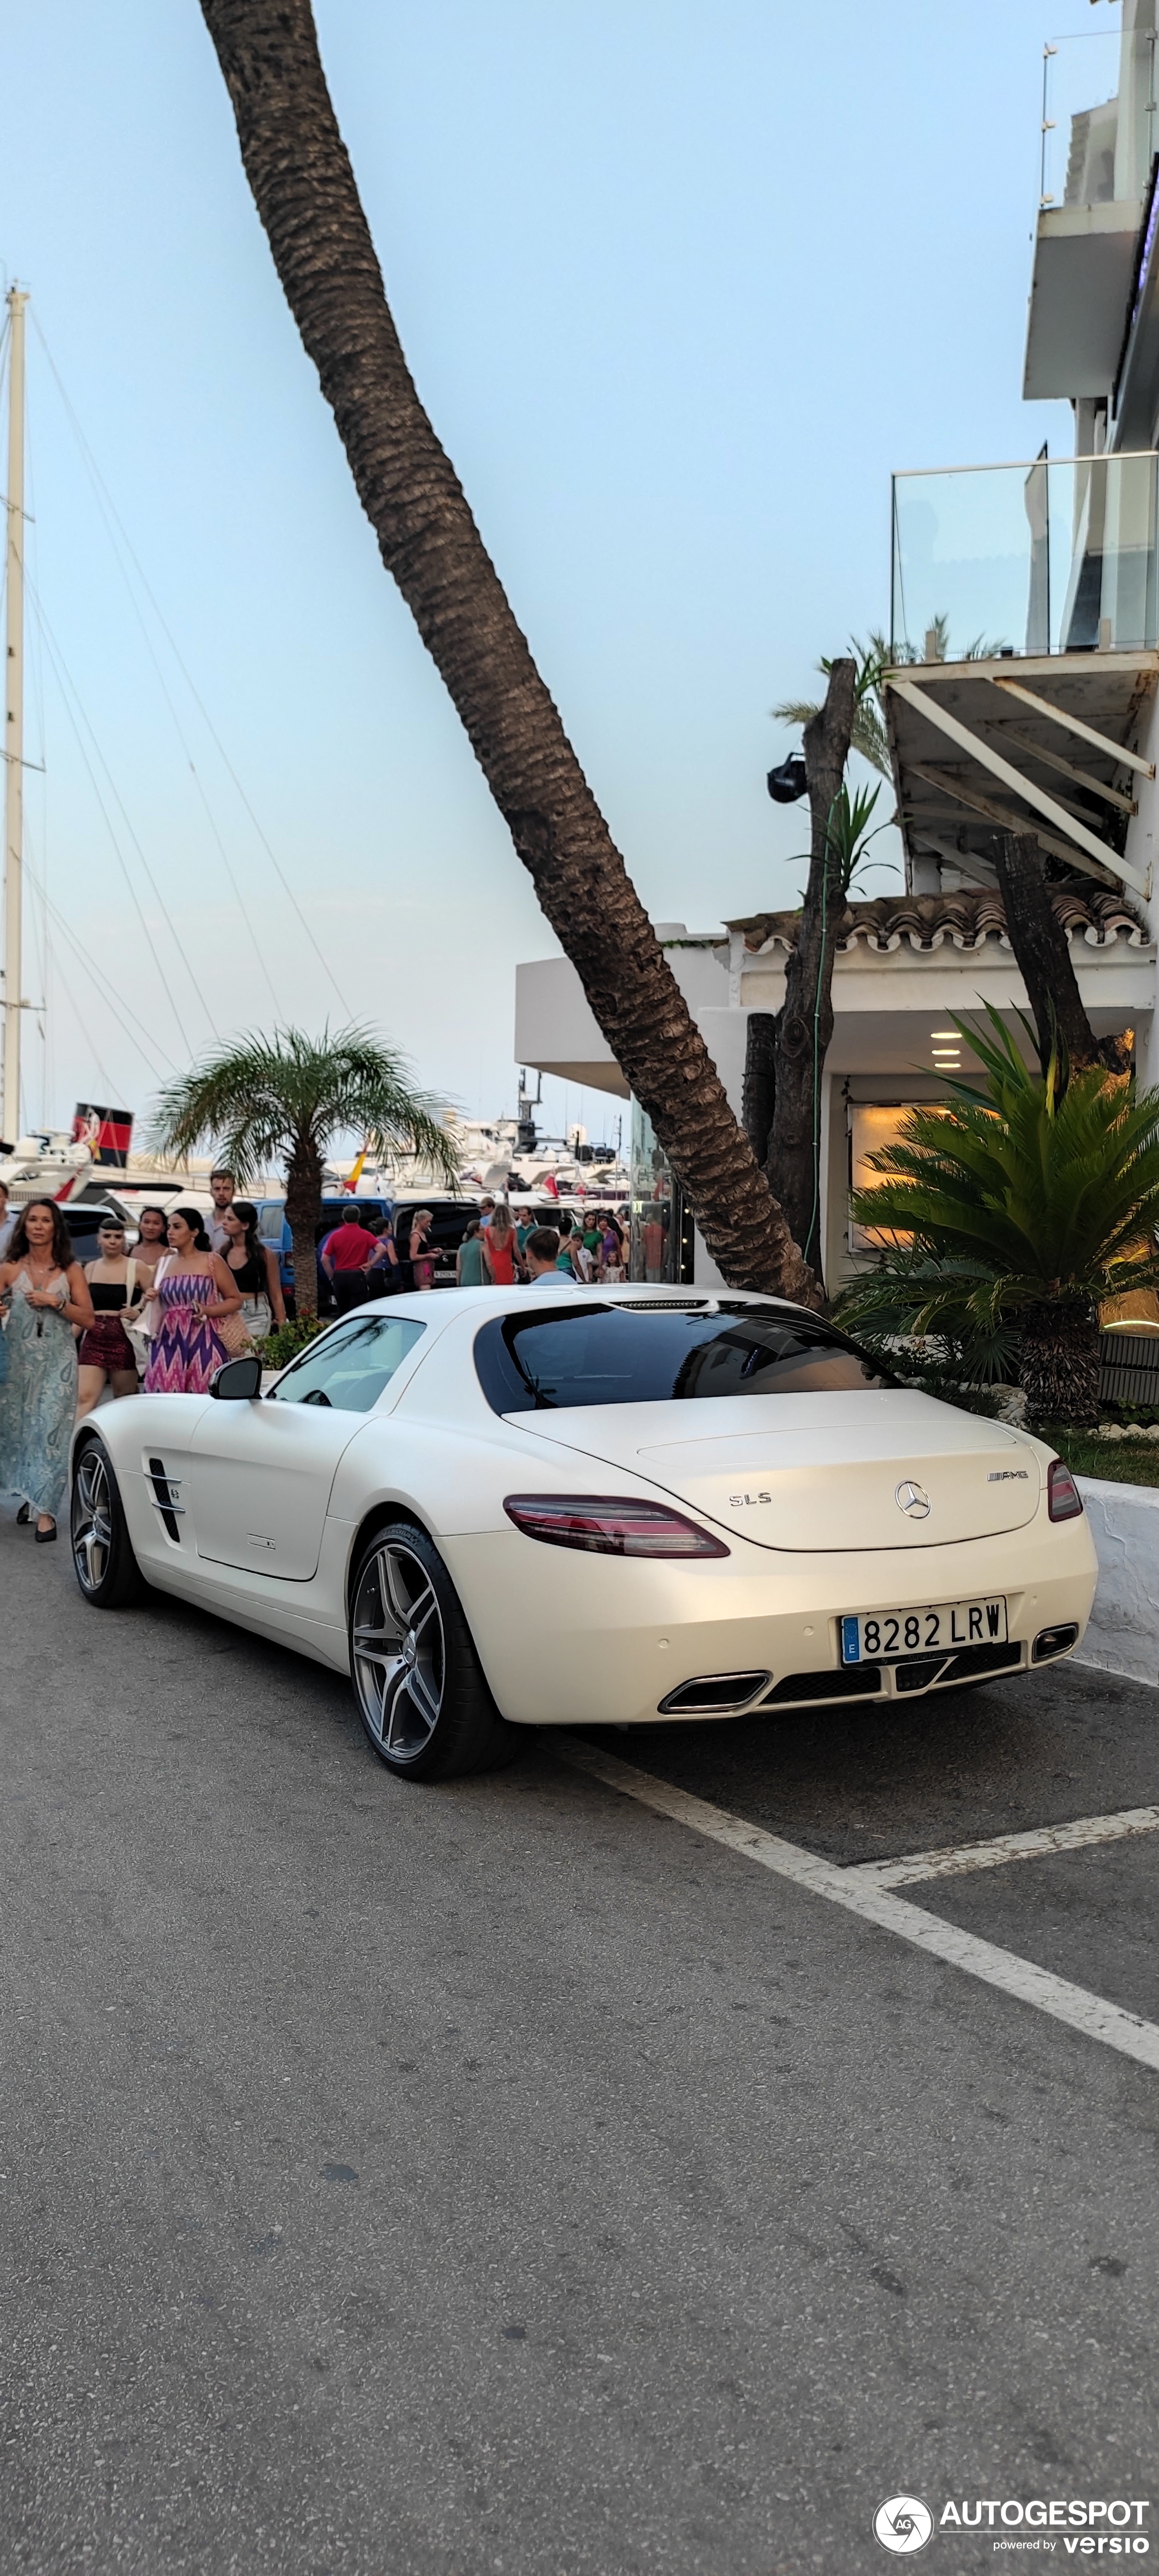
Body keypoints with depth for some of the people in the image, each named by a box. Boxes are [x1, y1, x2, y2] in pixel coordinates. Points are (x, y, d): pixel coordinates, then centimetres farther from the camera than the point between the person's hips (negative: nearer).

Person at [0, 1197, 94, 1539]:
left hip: (58, 1361, -1)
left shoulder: (71, 1271, 3)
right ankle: (31, 1495, 25)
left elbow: (87, 1318, 1)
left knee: (51, 1432, -7)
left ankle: (45, 1511, -6)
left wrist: (55, 1301, -11)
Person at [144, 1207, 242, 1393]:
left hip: (203, 1343, -3)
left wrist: (207, 1311, -10)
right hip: (169, 1343, 3)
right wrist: (150, 1299, 7)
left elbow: (235, 1299, 3)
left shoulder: (212, 1262, 3)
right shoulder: (164, 1264, 15)